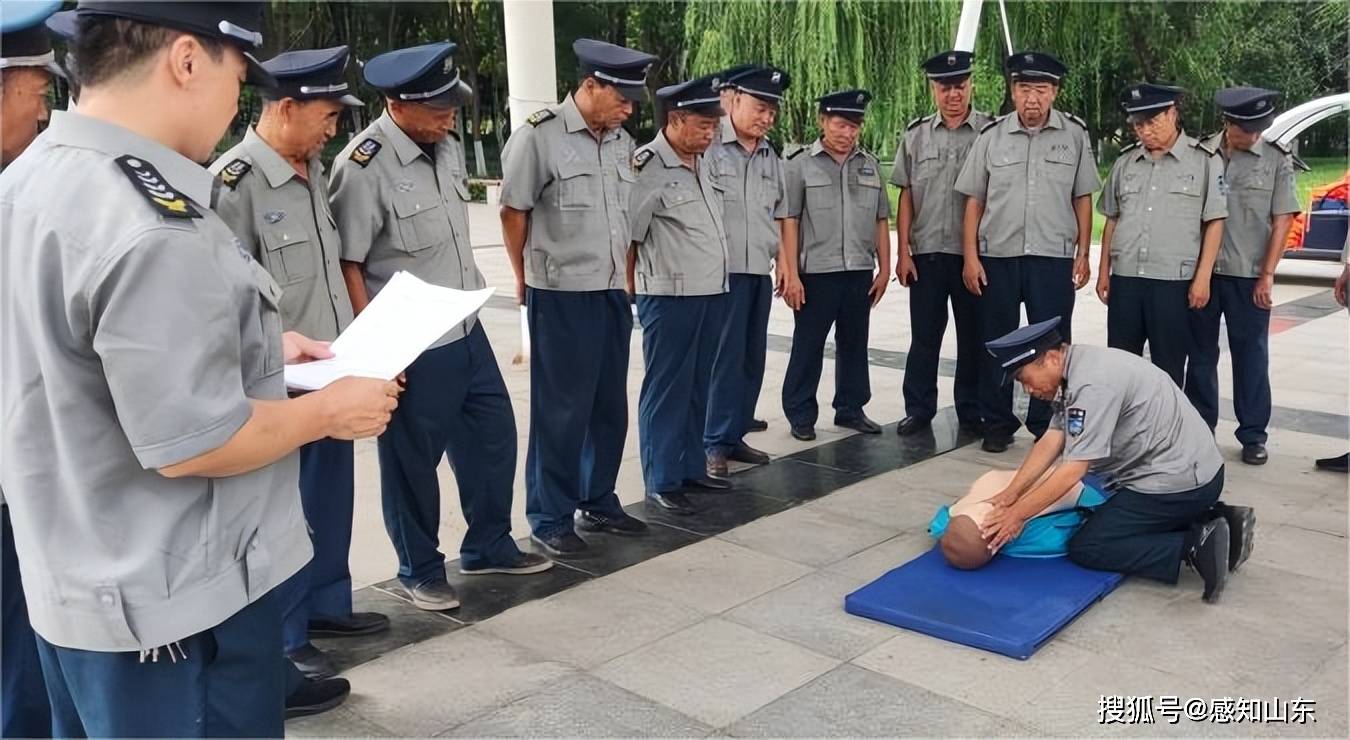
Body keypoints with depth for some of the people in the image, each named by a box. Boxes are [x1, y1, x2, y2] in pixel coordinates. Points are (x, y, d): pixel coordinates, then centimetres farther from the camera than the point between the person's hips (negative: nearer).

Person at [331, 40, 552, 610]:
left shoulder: (447, 146, 6)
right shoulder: (364, 167, -18)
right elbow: (347, 264, -16)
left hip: (467, 330, 8)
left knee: (492, 435, 17)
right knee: (412, 461, 8)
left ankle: (488, 546, 37)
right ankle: (420, 572, 27)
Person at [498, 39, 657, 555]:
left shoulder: (622, 142, 9)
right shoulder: (539, 136, -10)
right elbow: (513, 213, -3)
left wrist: (626, 280, 14)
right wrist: (526, 282, 6)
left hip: (613, 295, 6)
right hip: (561, 297, -6)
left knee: (609, 407, 13)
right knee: (561, 411, 3)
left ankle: (597, 503, 30)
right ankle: (549, 518, 17)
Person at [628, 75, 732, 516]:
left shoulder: (704, 163, 13)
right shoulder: (648, 167, -13)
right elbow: (626, 235, -13)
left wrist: (717, 286, 17)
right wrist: (633, 293, -8)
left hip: (712, 294, 8)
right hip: (670, 297, -8)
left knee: (699, 387, 15)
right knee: (666, 390, 1)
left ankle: (691, 468, 27)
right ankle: (661, 483, 9)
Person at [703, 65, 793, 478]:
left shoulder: (770, 158, 16)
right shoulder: (708, 146, -8)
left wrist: (788, 269, 19)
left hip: (760, 272, 8)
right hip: (722, 271, -7)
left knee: (752, 358, 10)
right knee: (725, 357, -5)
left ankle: (734, 436, 21)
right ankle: (714, 444, 5)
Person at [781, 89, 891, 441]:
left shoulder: (870, 164, 11)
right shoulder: (801, 164, -2)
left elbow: (881, 220, 13)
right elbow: (789, 220, -5)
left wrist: (884, 268, 8)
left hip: (860, 271, 4)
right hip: (816, 272, -4)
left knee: (854, 344, 13)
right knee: (808, 345, 3)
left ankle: (851, 409, 25)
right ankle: (800, 415, 14)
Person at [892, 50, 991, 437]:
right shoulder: (916, 135, 7)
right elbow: (906, 196, 7)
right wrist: (903, 252, 1)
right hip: (926, 253, 2)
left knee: (973, 336, 9)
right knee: (924, 335, 7)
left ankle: (971, 410, 21)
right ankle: (918, 409, 18)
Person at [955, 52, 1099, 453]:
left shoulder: (1075, 135, 2)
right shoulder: (991, 136, 2)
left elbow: (1083, 199, 7)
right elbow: (974, 201, 3)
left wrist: (1083, 253, 3)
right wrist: (970, 257, -2)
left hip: (1054, 258, 0)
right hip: (997, 256, 1)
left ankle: (1047, 425, 18)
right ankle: (997, 424, 20)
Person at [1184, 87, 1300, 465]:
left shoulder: (1276, 160, 0)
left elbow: (1282, 220, 0)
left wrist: (1267, 275, -6)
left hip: (1249, 276, -1)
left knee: (1251, 356, 4)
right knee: (1201, 353, 10)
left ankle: (1253, 435, 15)